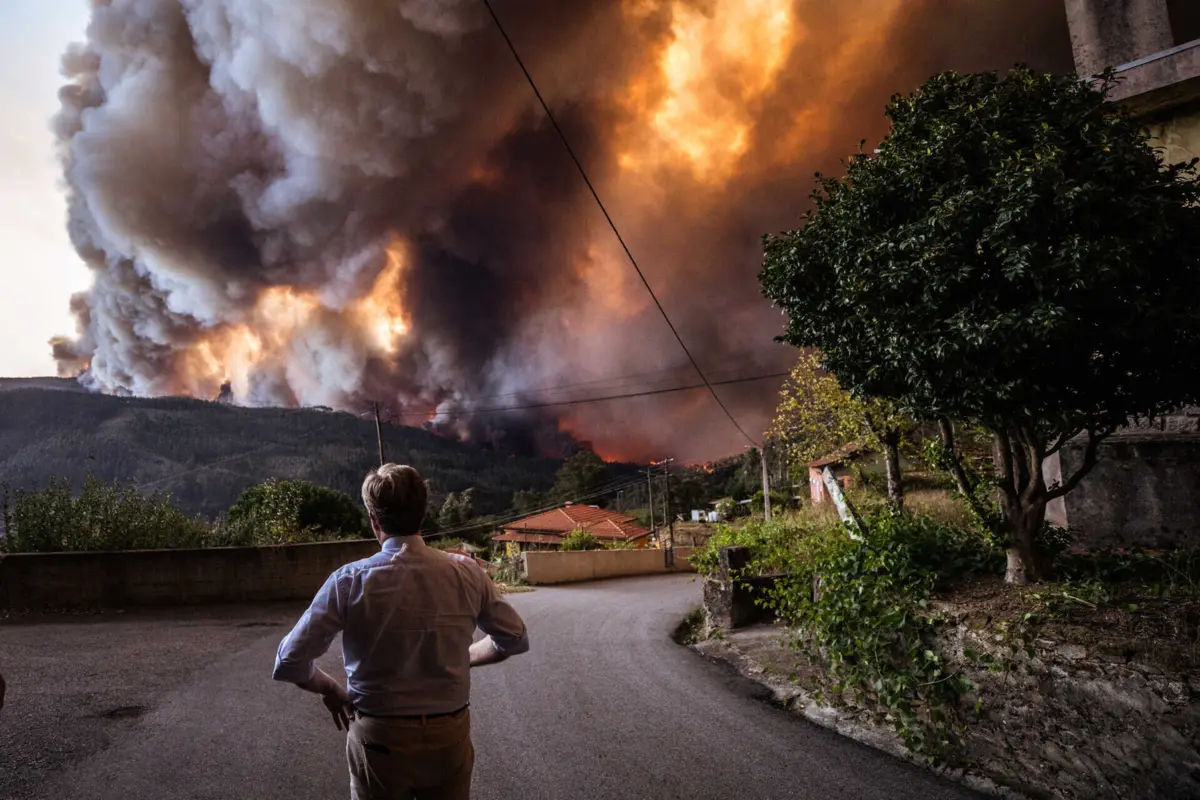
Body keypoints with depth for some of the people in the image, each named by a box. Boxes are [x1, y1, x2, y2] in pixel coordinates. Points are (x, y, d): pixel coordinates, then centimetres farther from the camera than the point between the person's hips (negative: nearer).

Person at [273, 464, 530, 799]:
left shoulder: (350, 581, -15)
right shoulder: (466, 573, -9)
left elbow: (290, 663, -11)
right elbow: (515, 638, 2)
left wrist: (329, 688, 7)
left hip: (380, 738, -1)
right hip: (450, 735, 2)